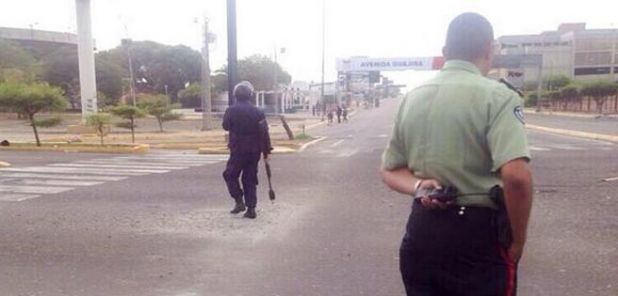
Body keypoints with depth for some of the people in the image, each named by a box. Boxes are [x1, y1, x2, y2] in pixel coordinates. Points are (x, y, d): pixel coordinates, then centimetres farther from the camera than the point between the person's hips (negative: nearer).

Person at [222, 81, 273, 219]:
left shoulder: (231, 111, -8)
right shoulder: (257, 112, -3)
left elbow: (226, 126, 9)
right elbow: (264, 133, -4)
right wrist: (266, 152, 2)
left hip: (238, 150, -3)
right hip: (254, 151, 3)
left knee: (230, 175, 15)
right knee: (250, 179, 11)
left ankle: (239, 201, 3)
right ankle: (251, 209, 10)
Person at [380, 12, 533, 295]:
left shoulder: (412, 98, 6)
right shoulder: (496, 96, -12)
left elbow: (390, 169, 11)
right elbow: (517, 176, -24)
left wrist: (418, 185, -7)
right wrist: (517, 241, -11)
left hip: (421, 230, 5)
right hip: (479, 234, -5)